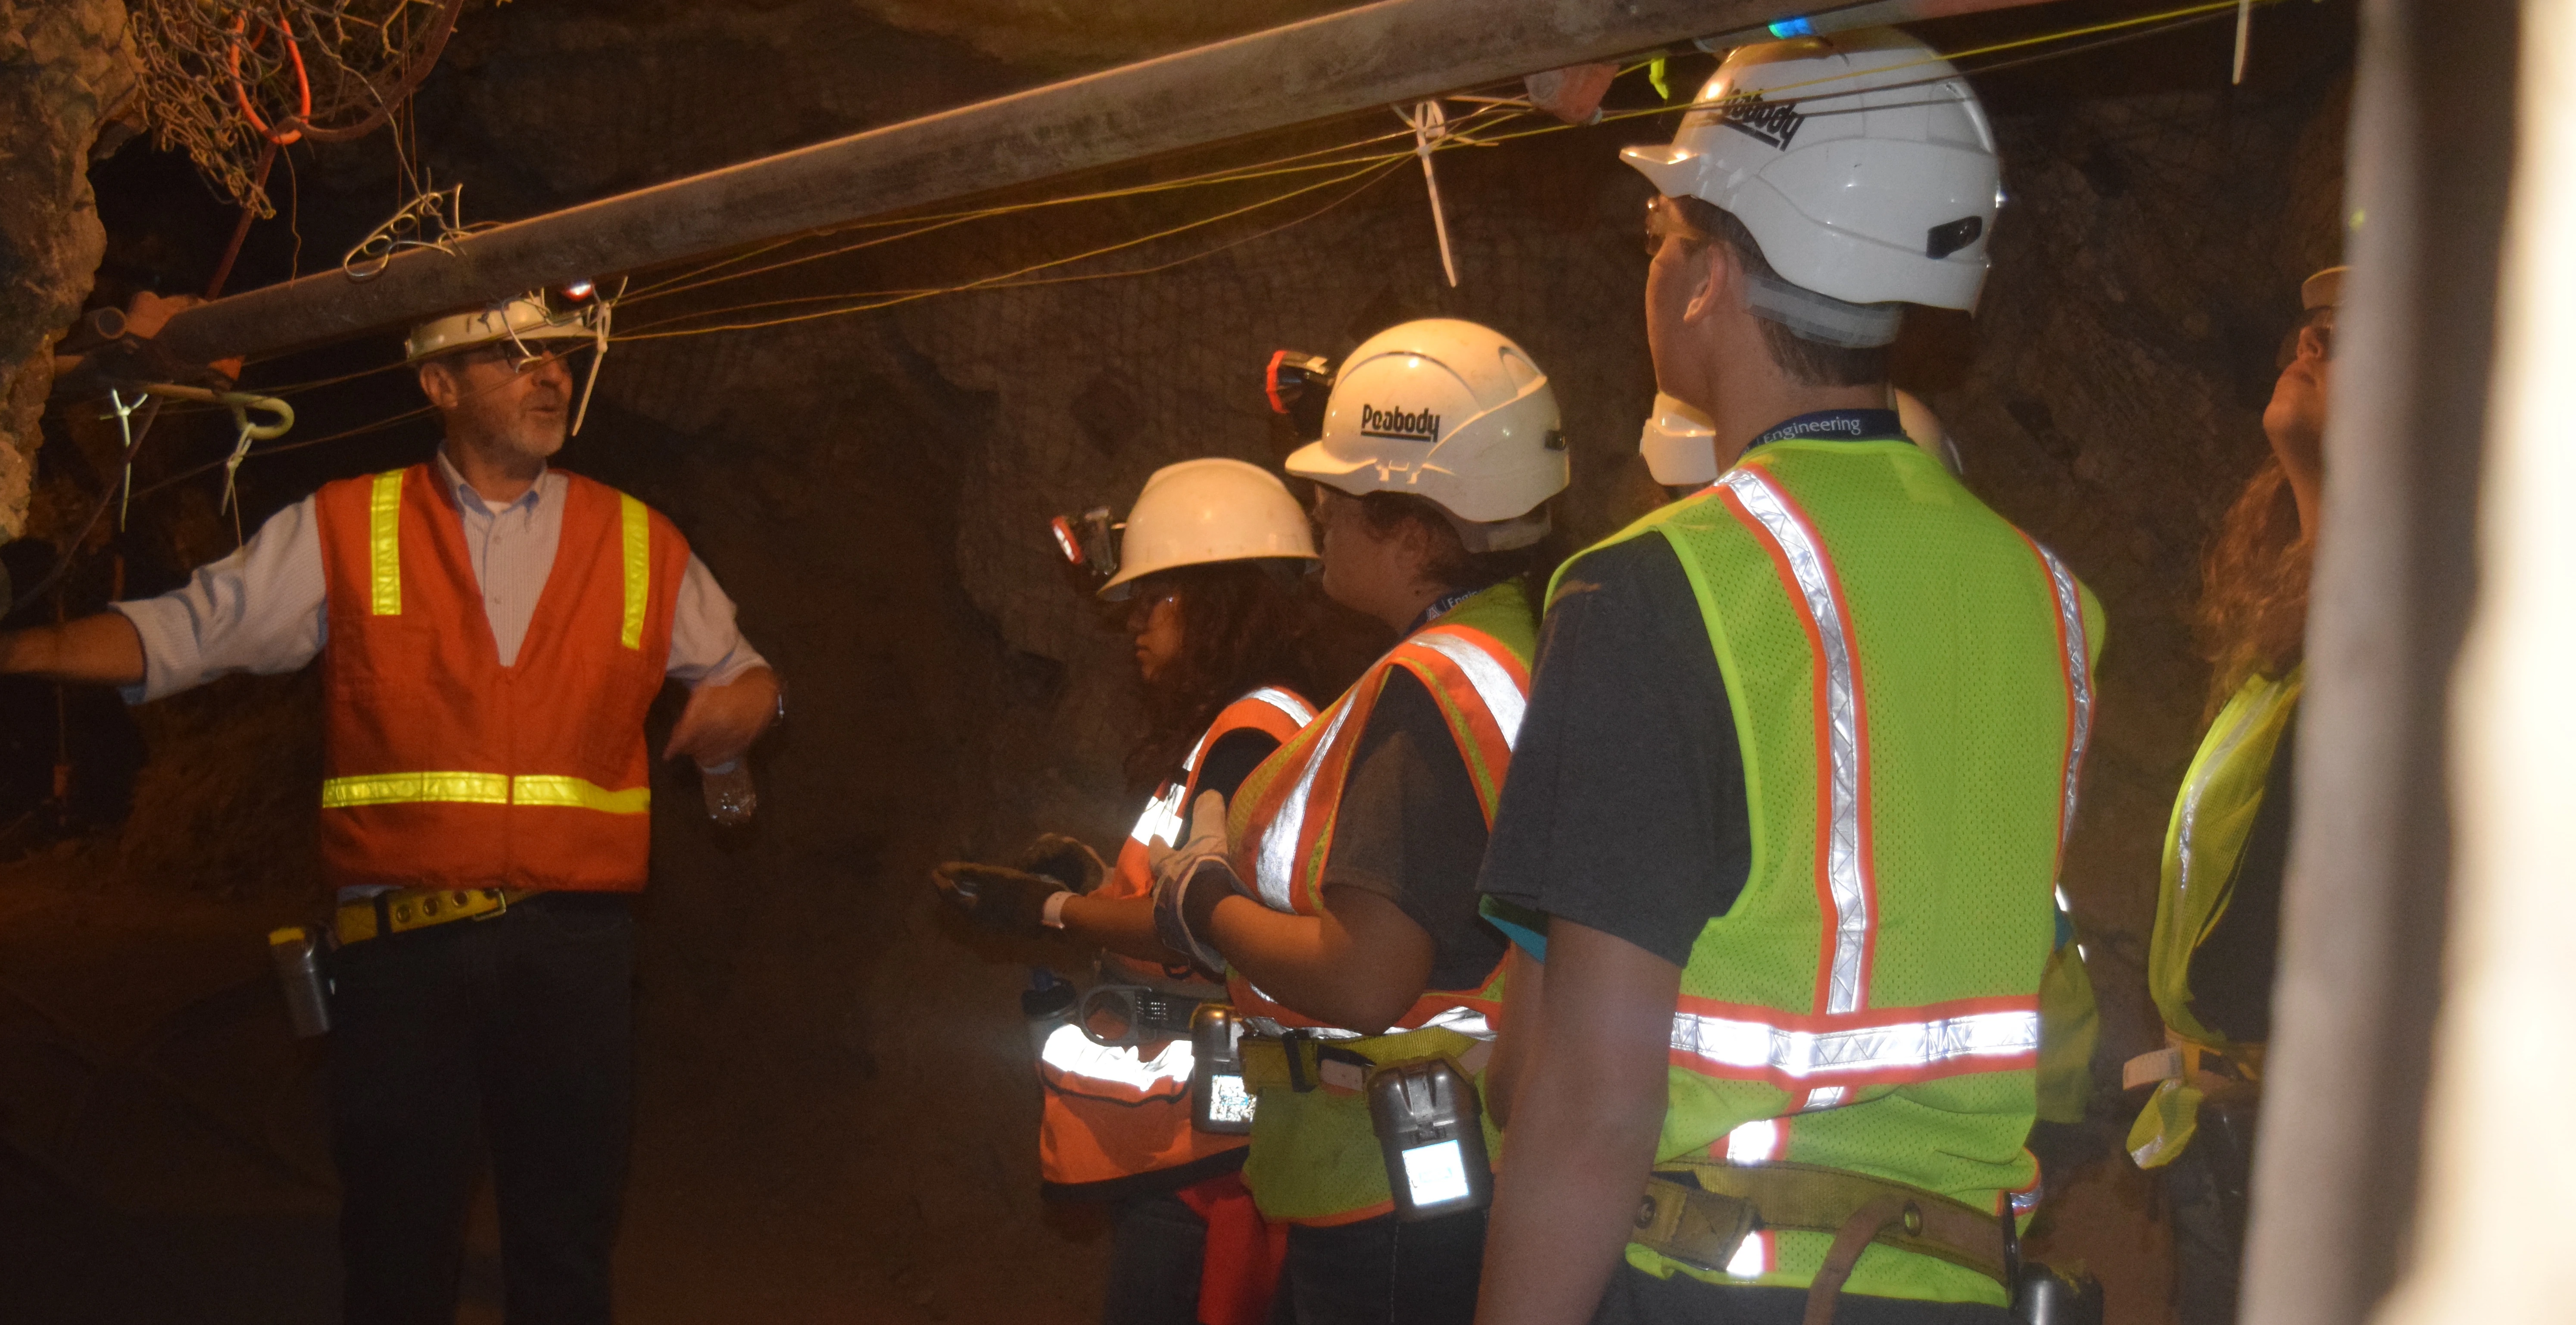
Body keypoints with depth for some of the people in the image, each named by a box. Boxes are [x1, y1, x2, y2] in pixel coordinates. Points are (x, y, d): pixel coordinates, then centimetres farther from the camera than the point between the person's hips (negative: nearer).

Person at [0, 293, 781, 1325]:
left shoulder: (643, 545, 13)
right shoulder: (345, 531, 8)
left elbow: (734, 666, 23)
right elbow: (183, 631, 4)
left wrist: (750, 694, -1)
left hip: (577, 939, 1)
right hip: (403, 936, -1)